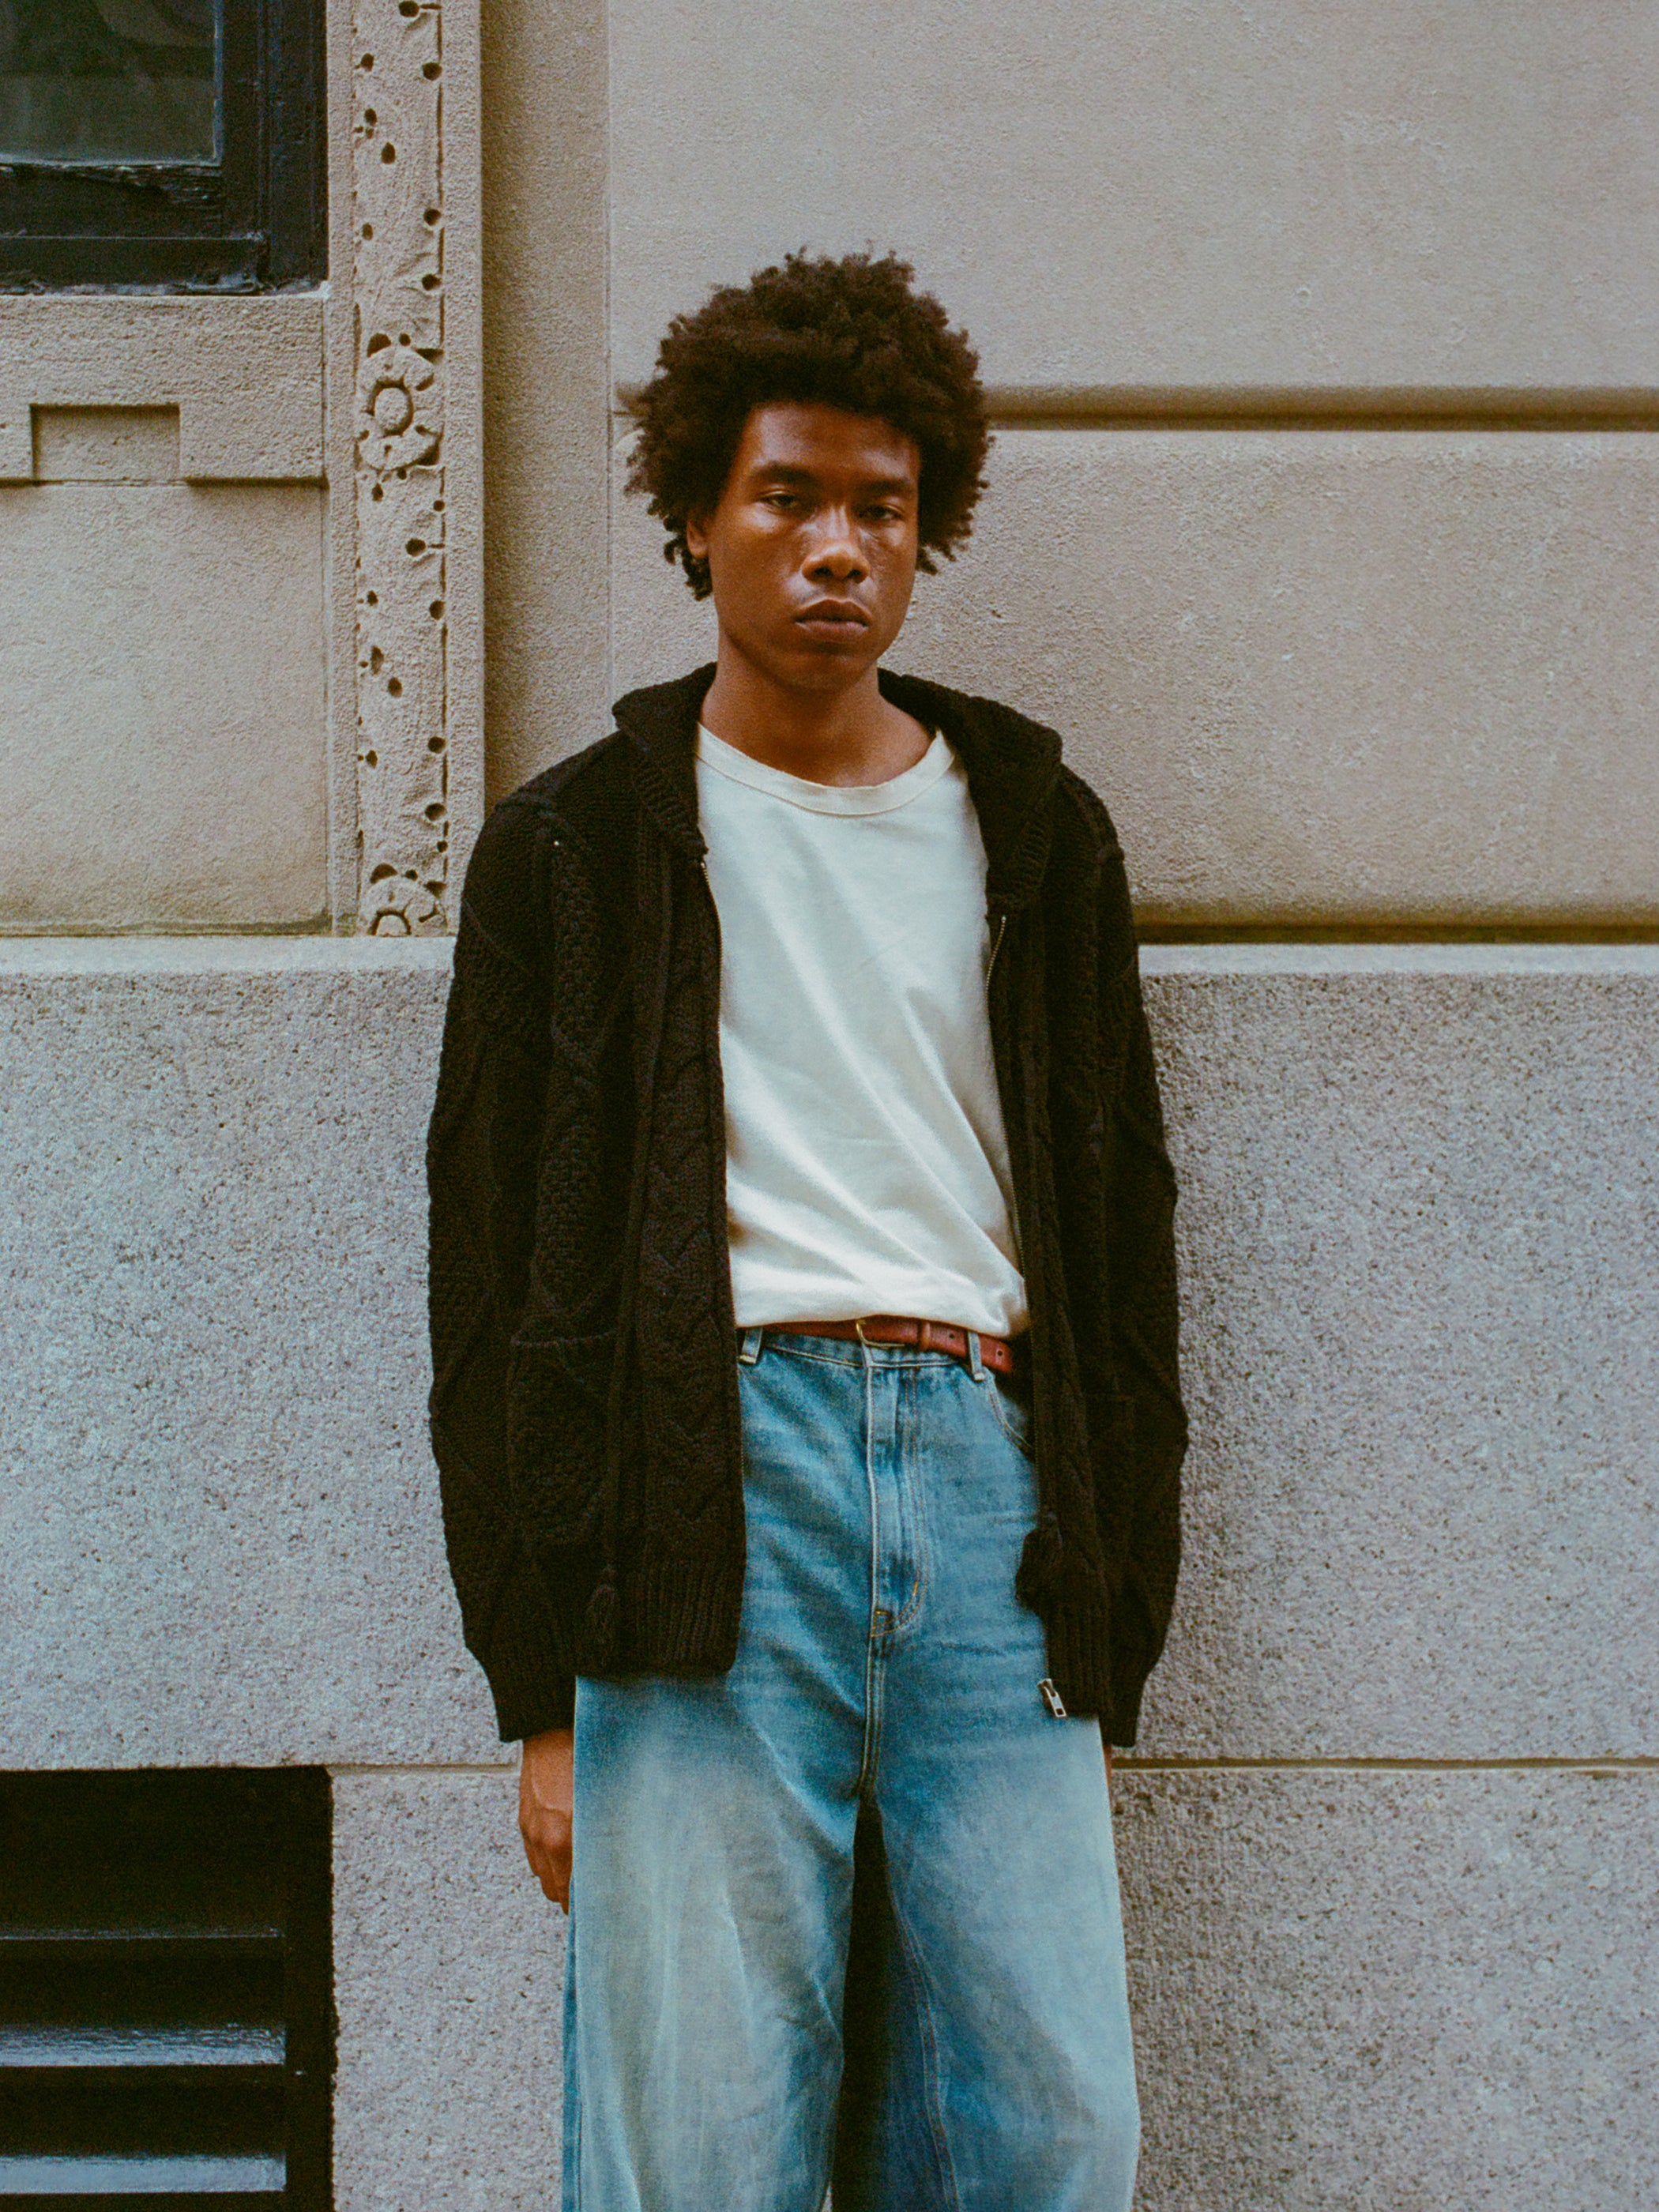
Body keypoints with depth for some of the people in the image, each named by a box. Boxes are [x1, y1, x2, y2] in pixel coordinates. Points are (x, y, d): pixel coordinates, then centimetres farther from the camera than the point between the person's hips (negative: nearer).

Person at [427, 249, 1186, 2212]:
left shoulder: (1034, 833, 18)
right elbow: (500, 1286, 6)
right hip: (718, 1477, -2)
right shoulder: (582, 842, 10)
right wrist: (543, 1695, -2)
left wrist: (1109, 1631, 9)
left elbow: (1119, 1225, 17)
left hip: (986, 1471, 3)